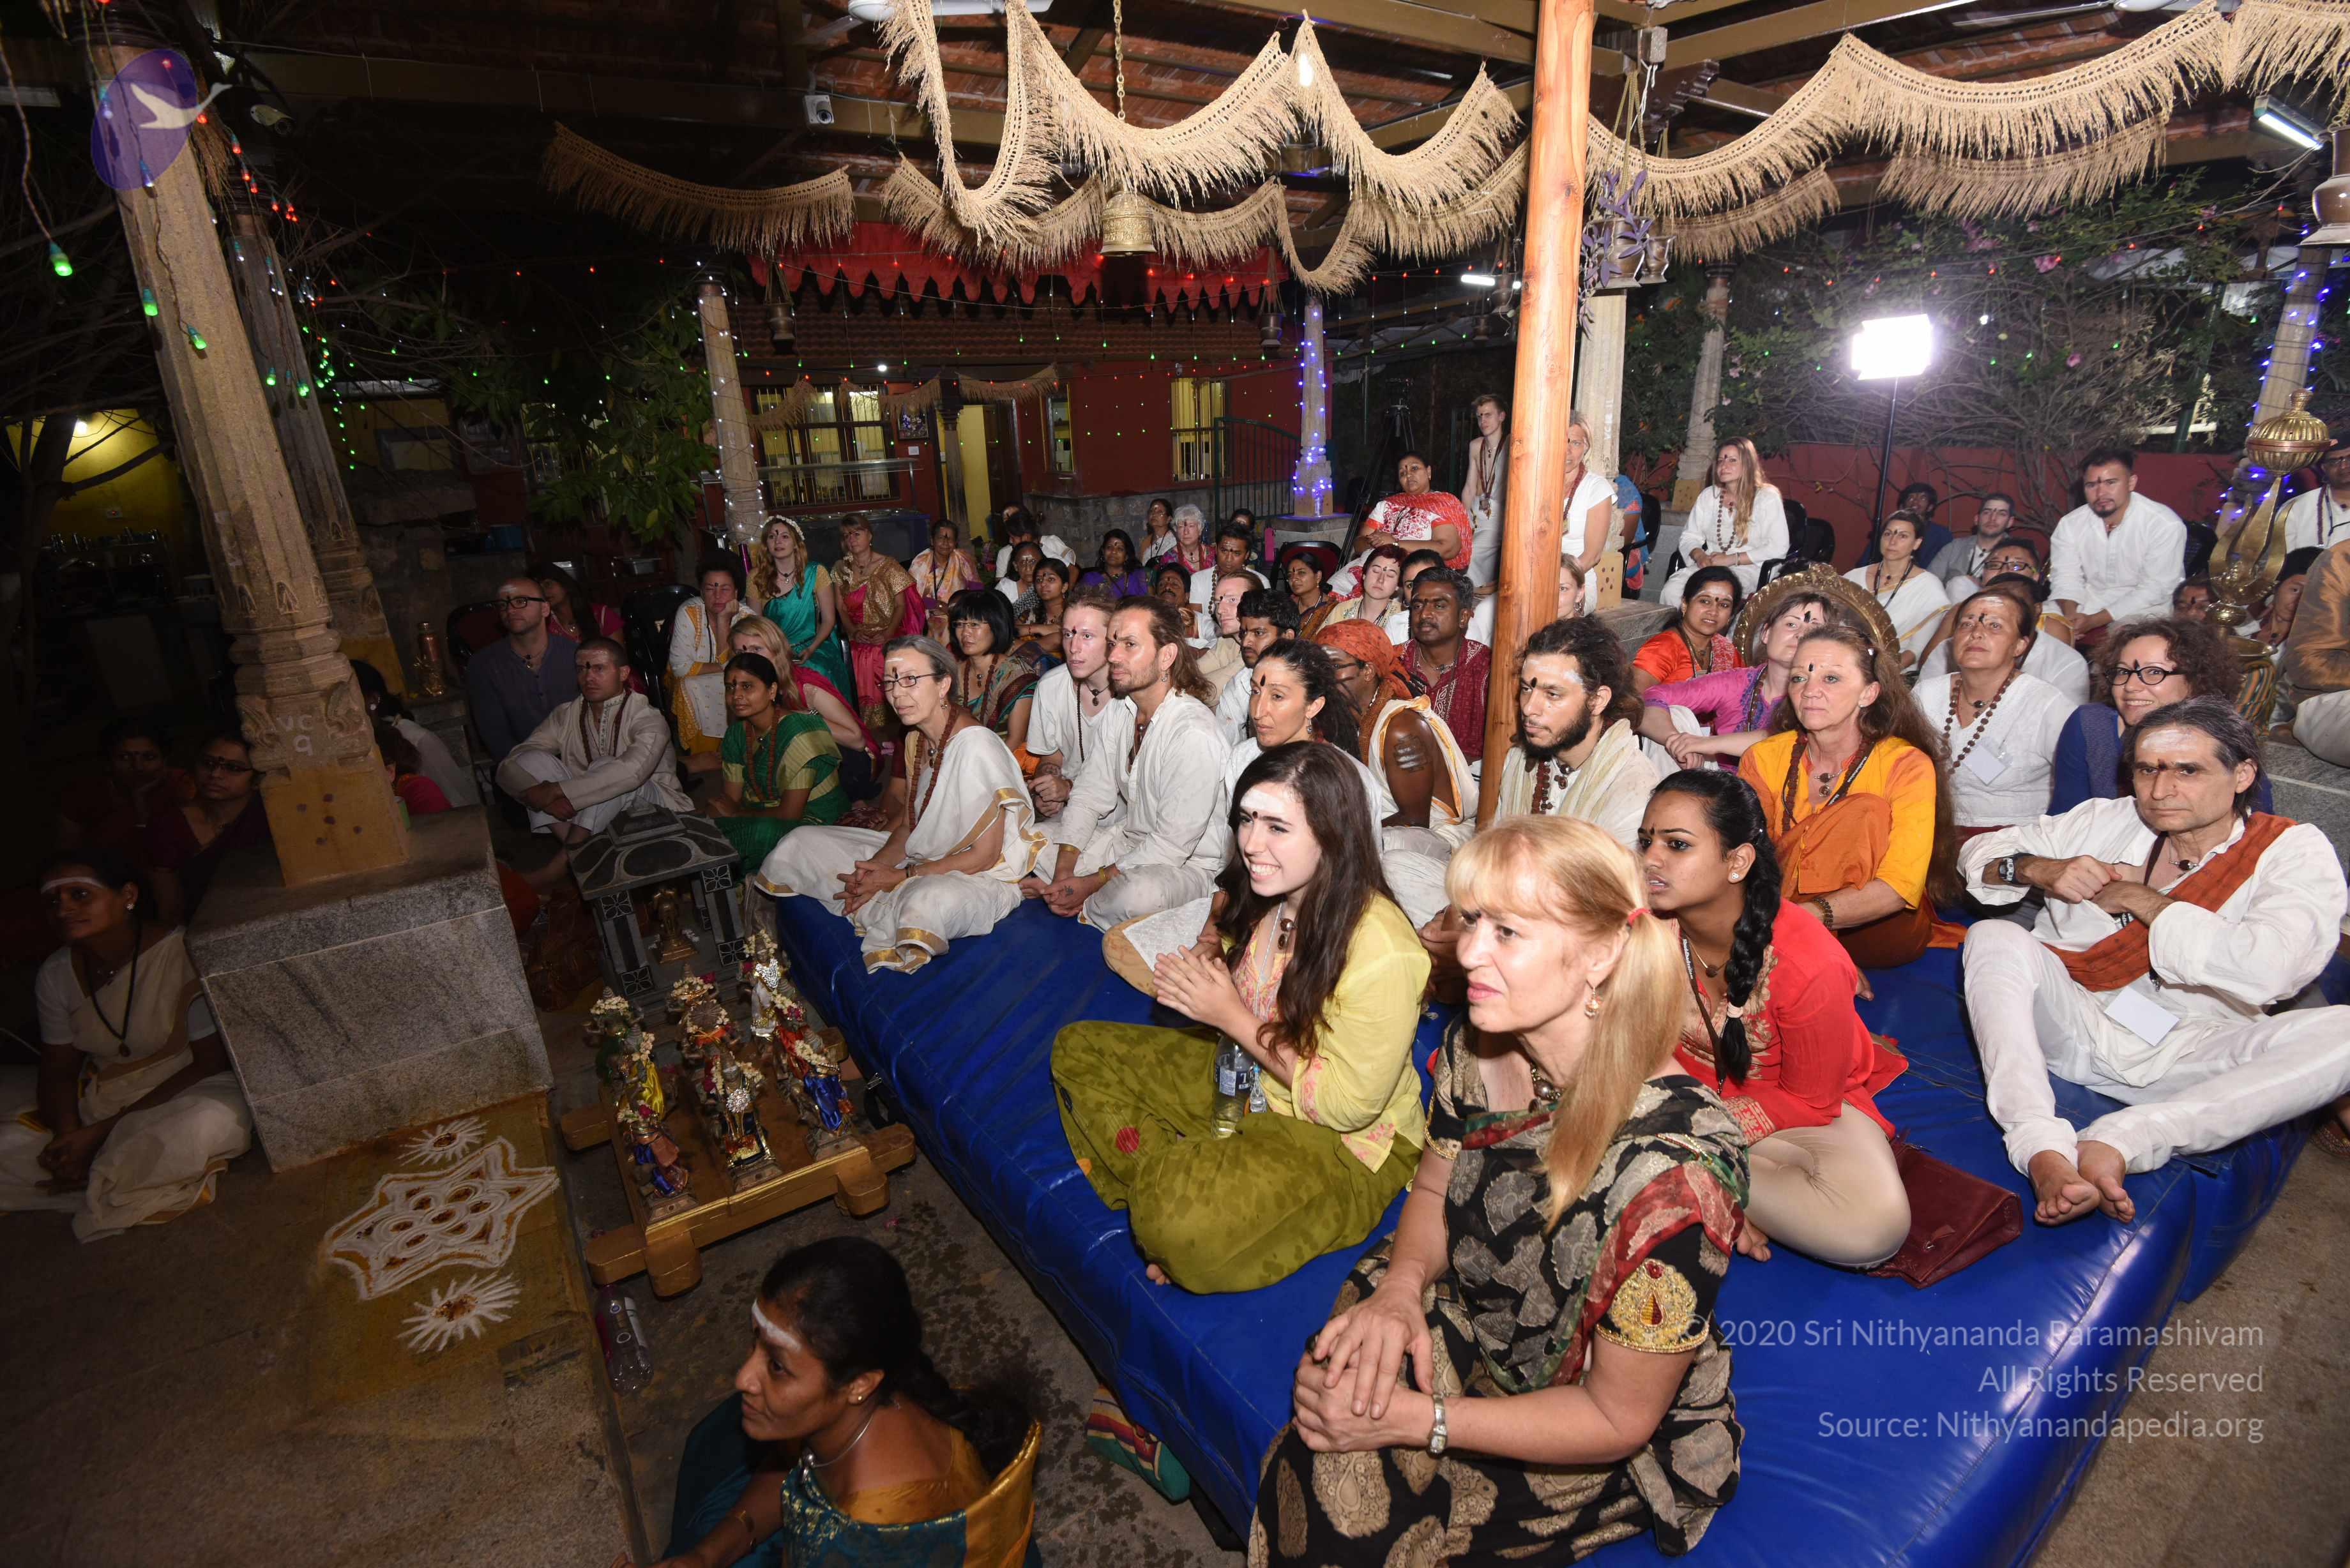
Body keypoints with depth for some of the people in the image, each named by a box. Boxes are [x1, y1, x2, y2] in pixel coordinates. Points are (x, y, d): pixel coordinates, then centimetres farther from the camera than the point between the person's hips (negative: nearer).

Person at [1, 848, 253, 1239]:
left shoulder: (184, 953, -19)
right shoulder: (56, 975, -2)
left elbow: (210, 1063, -16)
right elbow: (59, 1069, 3)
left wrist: (105, 1130, -18)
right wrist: (70, 1139, -17)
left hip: (183, 1091, -5)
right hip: (94, 1098, 5)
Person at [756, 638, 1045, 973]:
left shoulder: (977, 745, -23)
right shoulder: (916, 739, 5)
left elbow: (984, 855, -21)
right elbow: (909, 826, 11)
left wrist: (899, 878, -17)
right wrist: (875, 866, -9)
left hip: (982, 877, -8)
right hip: (921, 858, 8)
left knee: (928, 900, -43)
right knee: (802, 842, 2)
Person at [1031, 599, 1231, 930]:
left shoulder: (1195, 735, -26)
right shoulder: (1119, 713, 1)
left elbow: (1172, 844, -25)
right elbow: (1089, 796, 1)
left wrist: (1091, 883, -20)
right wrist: (1063, 873, -12)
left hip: (1186, 864, -6)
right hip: (1126, 839, 7)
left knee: (1138, 893, -38)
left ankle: (1083, 910, -7)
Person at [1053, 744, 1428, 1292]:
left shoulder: (1380, 949, -31)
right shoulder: (1262, 900, -9)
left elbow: (1348, 1104, -24)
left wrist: (1233, 1016, -24)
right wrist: (1197, 987, -14)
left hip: (1346, 1143, -7)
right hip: (1246, 1078, 8)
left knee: (1183, 1226, -31)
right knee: (1077, 1049, 4)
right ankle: (1160, 1189, -4)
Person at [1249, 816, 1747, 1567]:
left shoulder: (1675, 1161, -33)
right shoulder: (1476, 1047, -15)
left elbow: (1616, 1417, -21)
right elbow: (1433, 1191, 4)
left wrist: (1415, 1420, -23)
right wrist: (1401, 1285, -17)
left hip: (1613, 1448, -5)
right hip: (1467, 1323, 5)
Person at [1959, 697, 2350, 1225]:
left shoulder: (2295, 851, 0)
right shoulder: (2110, 820, 8)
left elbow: (2268, 970, -19)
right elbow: (1979, 853, 12)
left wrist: (2138, 898, -11)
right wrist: (2038, 870, -9)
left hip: (2186, 1057, -1)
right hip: (2072, 1027, 1)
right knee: (1994, 936, -26)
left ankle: (2119, 1140, -36)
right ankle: (2044, 1151, -42)